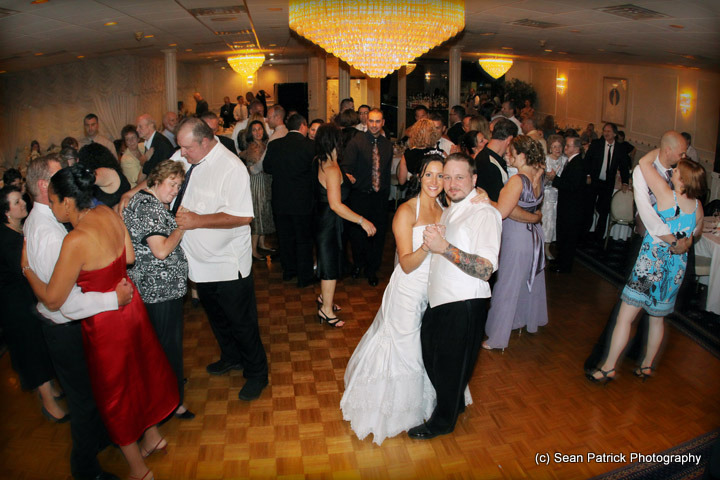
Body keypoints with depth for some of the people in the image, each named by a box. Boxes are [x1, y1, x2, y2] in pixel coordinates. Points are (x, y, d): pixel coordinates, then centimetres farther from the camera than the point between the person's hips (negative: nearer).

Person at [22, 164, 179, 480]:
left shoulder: (75, 241, -30)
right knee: (139, 373, 26)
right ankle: (153, 436, 48)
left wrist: (27, 268, -5)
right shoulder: (107, 214, -8)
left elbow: (52, 300, -20)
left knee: (115, 394, 14)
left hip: (106, 322, -7)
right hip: (130, 304, 7)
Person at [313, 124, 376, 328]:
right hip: (330, 221, -10)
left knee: (330, 260, 23)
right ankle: (326, 309, 15)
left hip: (322, 217, 10)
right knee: (331, 264, 2)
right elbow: (335, 205, -33)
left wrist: (344, 181, 22)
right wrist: (362, 221, -31)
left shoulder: (318, 161, 1)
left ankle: (325, 297, 39)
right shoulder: (332, 170, -27)